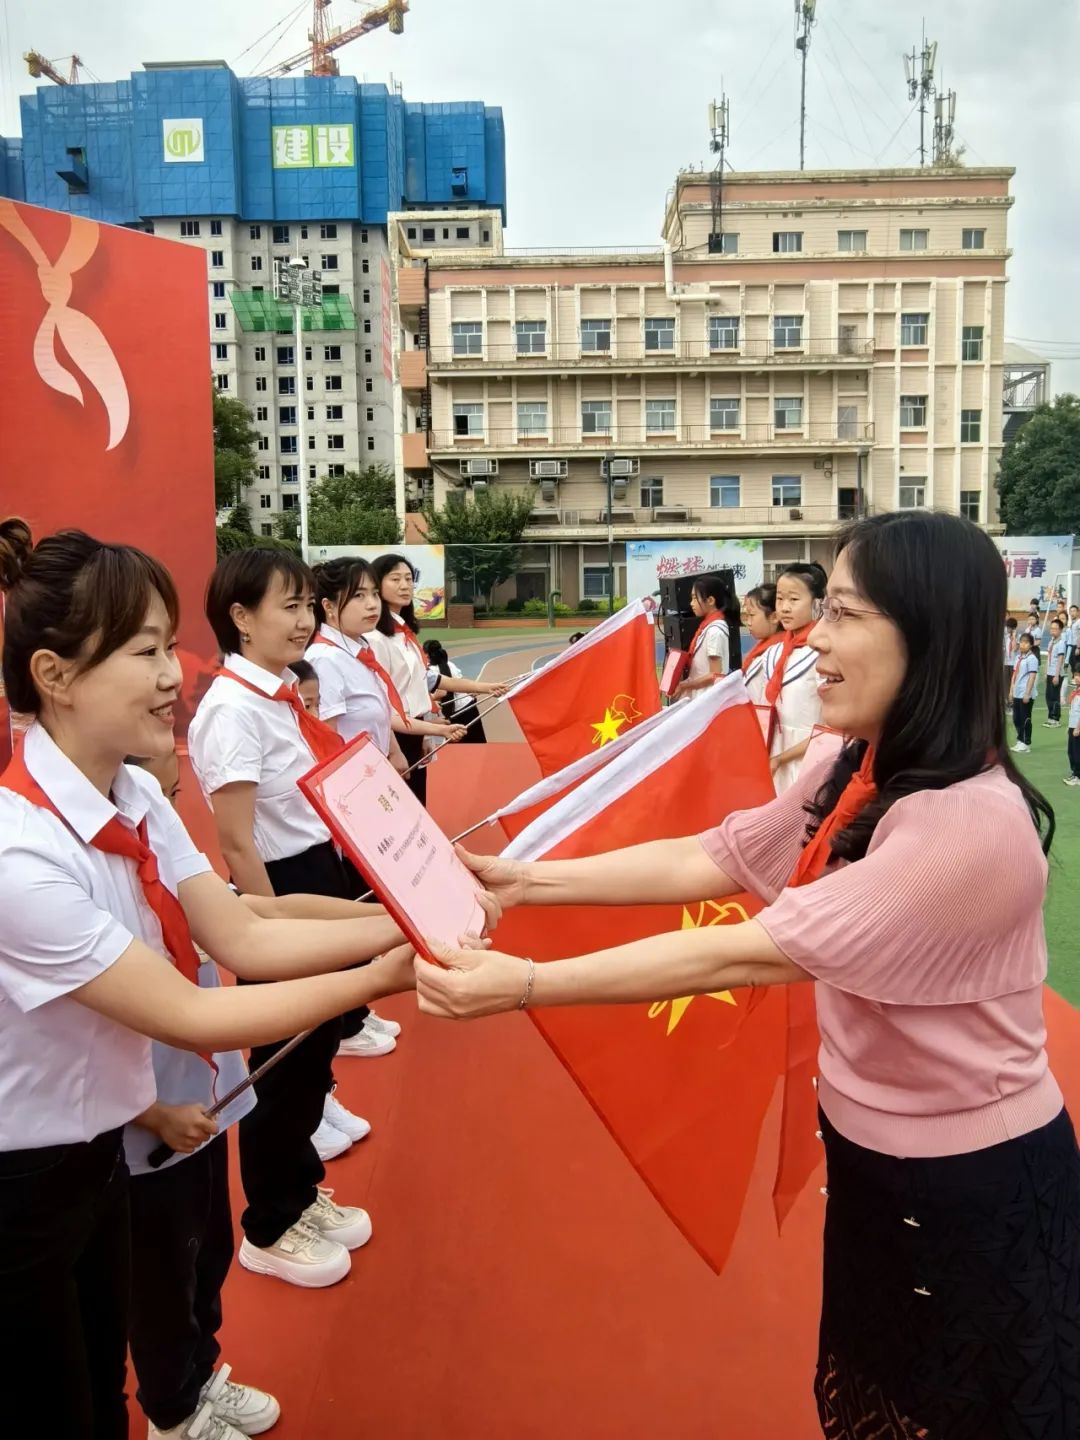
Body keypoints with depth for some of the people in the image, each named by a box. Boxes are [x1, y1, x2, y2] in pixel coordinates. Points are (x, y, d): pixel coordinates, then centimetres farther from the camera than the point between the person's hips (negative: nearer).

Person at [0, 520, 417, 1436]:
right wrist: (379, 980, -26)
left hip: (95, 1155, 7)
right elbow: (190, 1019, -27)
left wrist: (406, 926, -18)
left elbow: (244, 939, -7)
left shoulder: (136, 796, -6)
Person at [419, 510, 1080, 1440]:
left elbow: (749, 954, -34)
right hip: (874, 1152, 8)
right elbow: (703, 861, -4)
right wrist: (523, 880, -10)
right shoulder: (860, 775, -3)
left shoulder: (970, 821, -33)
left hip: (973, 1185, -7)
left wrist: (524, 986, -32)